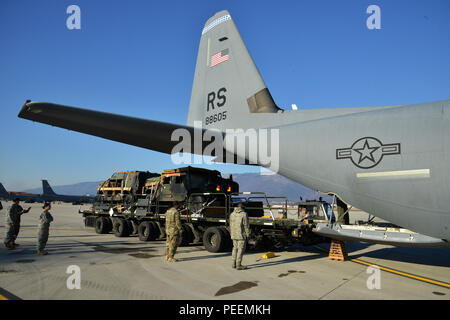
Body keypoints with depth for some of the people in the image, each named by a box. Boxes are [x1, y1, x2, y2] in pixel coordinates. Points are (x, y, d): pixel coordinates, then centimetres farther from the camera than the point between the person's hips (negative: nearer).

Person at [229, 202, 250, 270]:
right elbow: (246, 226, -10)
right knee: (241, 249, -2)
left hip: (234, 235, 6)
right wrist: (247, 235, -3)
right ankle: (238, 265, -2)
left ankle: (234, 264, 20)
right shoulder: (244, 214, -10)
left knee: (235, 248, 15)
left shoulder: (232, 214, 9)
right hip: (241, 235, -6)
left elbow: (231, 225, 13)